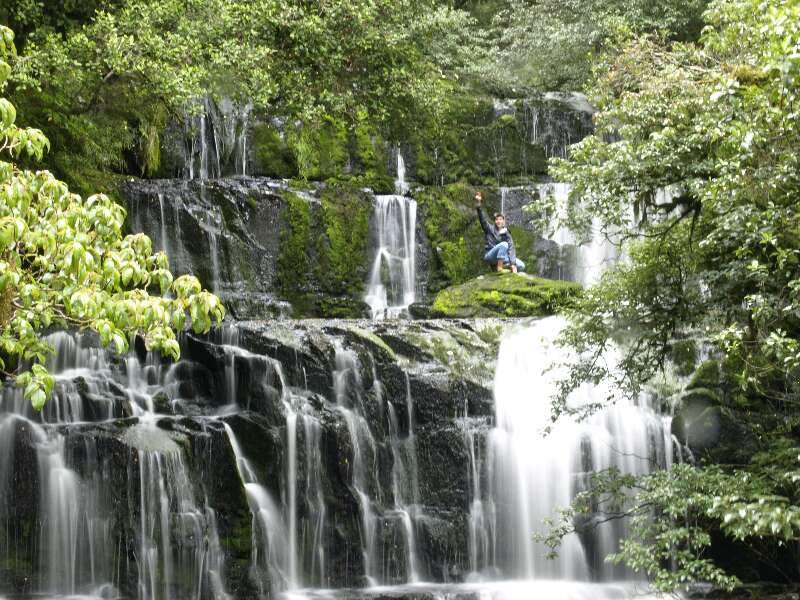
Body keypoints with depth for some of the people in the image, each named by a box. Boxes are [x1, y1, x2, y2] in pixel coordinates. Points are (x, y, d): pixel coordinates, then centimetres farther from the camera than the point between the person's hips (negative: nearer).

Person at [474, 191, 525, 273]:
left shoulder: (506, 234, 5)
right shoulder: (490, 229, 2)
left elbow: (511, 248, -8)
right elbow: (482, 219, -14)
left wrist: (513, 264, -22)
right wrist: (478, 205, -31)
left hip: (502, 257, 4)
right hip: (490, 256, -4)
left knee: (521, 266, -14)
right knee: (504, 244, -32)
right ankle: (499, 267, -30)